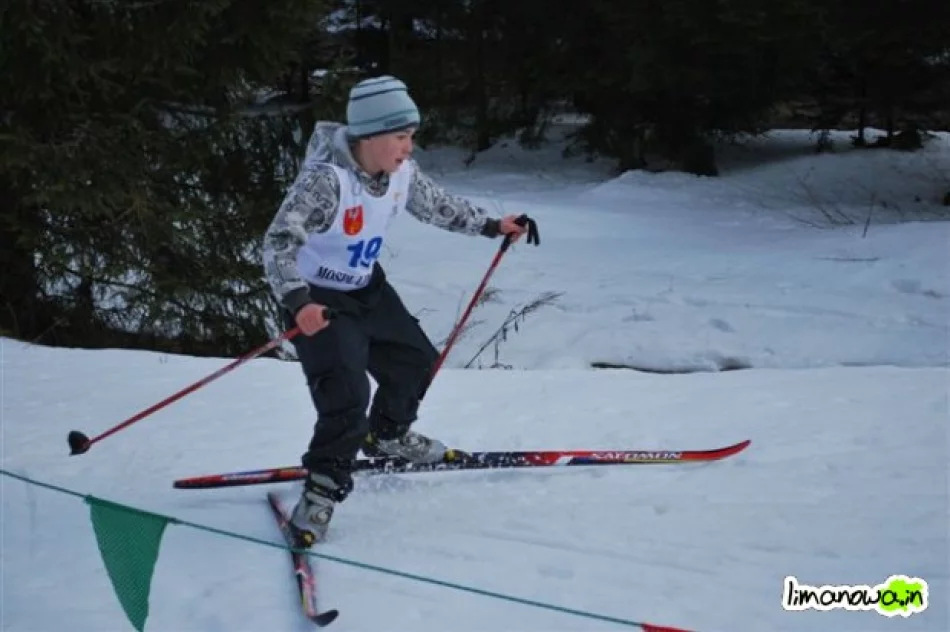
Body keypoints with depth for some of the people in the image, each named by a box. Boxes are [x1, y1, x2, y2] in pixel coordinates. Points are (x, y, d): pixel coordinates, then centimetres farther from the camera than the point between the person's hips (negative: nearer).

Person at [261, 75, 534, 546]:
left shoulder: (400, 173, -8)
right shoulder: (325, 179, -32)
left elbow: (438, 206, 11)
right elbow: (279, 241, -37)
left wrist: (491, 226, 12)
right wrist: (297, 300, -50)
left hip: (368, 289, 8)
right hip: (316, 300, -8)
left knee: (415, 359, 19)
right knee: (346, 396, -19)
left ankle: (387, 434, 46)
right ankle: (323, 485, 1)